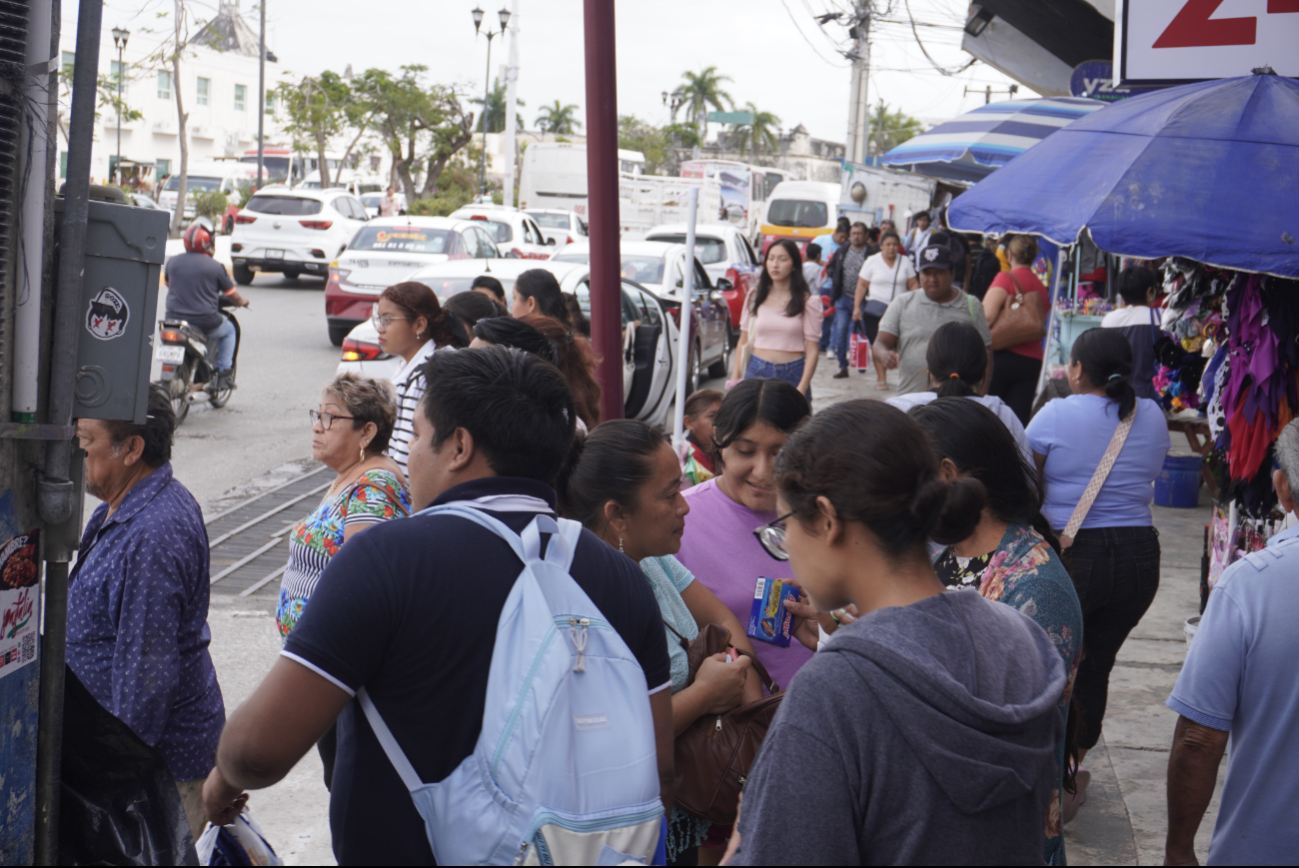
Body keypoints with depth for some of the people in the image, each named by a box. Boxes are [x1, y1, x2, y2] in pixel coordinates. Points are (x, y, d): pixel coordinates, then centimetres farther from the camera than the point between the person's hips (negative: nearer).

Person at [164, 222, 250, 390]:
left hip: (174, 318, 4)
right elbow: (231, 294, 3)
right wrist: (241, 301, 27)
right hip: (205, 322, -4)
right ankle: (224, 373, 16)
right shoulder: (215, 267, -7)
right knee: (228, 330, 25)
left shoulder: (173, 262, 3)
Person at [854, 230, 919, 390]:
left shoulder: (905, 262, 8)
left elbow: (914, 285, 8)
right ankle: (881, 378, 2)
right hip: (876, 308, -1)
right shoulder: (872, 262, 3)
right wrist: (857, 306, -6)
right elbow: (862, 285, 2)